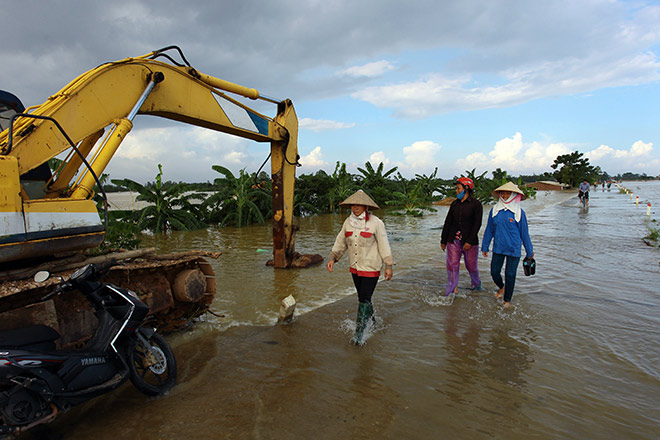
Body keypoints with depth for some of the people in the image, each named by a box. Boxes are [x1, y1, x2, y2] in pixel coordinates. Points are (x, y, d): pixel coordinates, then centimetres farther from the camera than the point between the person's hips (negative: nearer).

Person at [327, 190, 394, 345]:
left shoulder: (376, 223, -13)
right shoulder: (348, 222, 2)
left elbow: (384, 245, -9)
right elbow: (340, 243, 9)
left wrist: (388, 266, -8)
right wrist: (332, 258, -3)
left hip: (371, 268, -6)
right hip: (354, 267, 6)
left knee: (364, 300, -7)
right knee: (362, 298, 19)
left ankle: (358, 334, 1)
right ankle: (372, 322, 43)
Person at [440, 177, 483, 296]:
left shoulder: (476, 204, -4)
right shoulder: (455, 204, 10)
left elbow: (477, 224, -9)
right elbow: (448, 222, 12)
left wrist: (470, 241, -17)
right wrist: (443, 240, 11)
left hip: (470, 242, -4)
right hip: (453, 240, 4)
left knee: (471, 266, 9)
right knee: (452, 265, -2)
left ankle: (476, 285, 36)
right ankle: (452, 291, 6)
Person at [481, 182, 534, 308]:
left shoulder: (519, 212, -5)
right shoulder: (495, 210, 2)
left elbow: (524, 233, 2)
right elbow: (489, 230, 9)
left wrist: (530, 251, 7)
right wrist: (485, 247, 11)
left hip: (513, 249, -2)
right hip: (498, 248, 3)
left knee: (510, 274, 5)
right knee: (494, 271, 8)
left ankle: (507, 300, 25)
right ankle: (501, 287, 42)